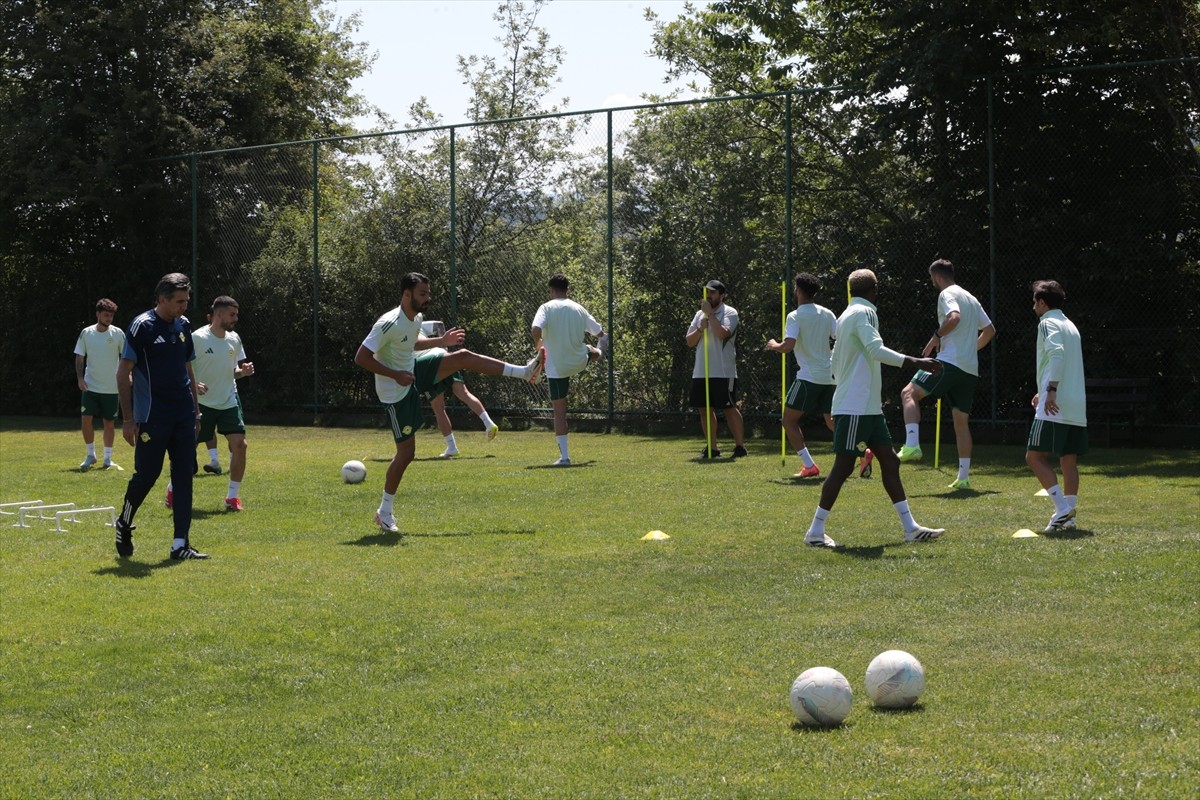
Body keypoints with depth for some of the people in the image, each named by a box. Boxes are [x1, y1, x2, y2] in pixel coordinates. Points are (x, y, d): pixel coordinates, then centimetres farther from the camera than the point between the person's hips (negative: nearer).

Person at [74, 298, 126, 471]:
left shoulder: (118, 334, -4)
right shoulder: (86, 333, 0)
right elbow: (79, 357, 5)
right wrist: (80, 378, -7)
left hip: (111, 388, -1)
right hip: (90, 386, 1)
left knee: (109, 423, 5)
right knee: (86, 419, -6)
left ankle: (108, 457, 16)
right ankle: (90, 454, 10)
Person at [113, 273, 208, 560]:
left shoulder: (183, 325, 10)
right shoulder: (142, 326, -9)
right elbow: (123, 372, -8)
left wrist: (196, 410, 17)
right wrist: (127, 418, -12)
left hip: (183, 417, 6)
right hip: (152, 417, -6)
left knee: (184, 476, 1)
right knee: (146, 474, 0)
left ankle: (181, 544, 3)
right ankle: (124, 524, 27)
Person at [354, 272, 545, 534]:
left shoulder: (416, 319, 0)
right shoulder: (389, 324, -28)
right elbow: (360, 357, -28)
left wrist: (441, 341, 13)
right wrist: (396, 375, -29)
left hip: (413, 372, 8)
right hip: (396, 391, -8)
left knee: (463, 357, 3)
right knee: (406, 451, -4)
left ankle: (525, 372, 12)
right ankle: (385, 511, 9)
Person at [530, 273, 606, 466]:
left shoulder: (546, 308, -10)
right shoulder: (579, 309, 0)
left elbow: (536, 330, -28)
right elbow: (600, 333, 9)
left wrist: (538, 345, -7)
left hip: (557, 368, -3)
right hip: (579, 362, 3)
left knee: (559, 412, 3)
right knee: (590, 350, 38)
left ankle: (564, 456, 1)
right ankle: (599, 353, 74)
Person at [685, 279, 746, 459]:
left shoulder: (729, 313, -4)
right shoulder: (700, 314, 15)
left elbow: (722, 333, -22)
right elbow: (689, 341, 11)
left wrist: (710, 313, -16)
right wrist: (700, 328, -7)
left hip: (723, 371, -7)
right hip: (701, 371, 7)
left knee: (730, 408, -5)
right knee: (705, 409, 8)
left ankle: (740, 446, 0)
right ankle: (711, 448, 15)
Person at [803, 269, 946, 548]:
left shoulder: (846, 316, 18)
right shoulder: (864, 312, -10)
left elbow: (836, 363, 24)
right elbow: (876, 350, -25)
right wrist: (916, 362, -29)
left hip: (868, 407, 10)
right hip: (854, 408, -10)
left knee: (889, 462, 8)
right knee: (843, 466, -7)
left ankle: (910, 528, 9)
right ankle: (815, 531, -1)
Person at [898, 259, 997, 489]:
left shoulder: (947, 294, -2)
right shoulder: (971, 298, 23)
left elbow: (954, 317, -23)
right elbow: (990, 330, 29)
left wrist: (936, 336, -11)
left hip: (950, 362, -8)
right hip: (970, 369, 8)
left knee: (909, 393, -8)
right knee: (961, 421, 10)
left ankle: (912, 445, -25)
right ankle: (964, 477, 9)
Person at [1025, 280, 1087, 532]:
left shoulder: (1048, 323, -3)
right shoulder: (1070, 326, 23)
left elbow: (1057, 353, -21)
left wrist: (1051, 390, -26)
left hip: (1055, 406, -8)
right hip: (1077, 407, 9)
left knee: (1035, 456, -8)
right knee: (1069, 461, 7)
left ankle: (1062, 507, -18)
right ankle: (1068, 516, 4)